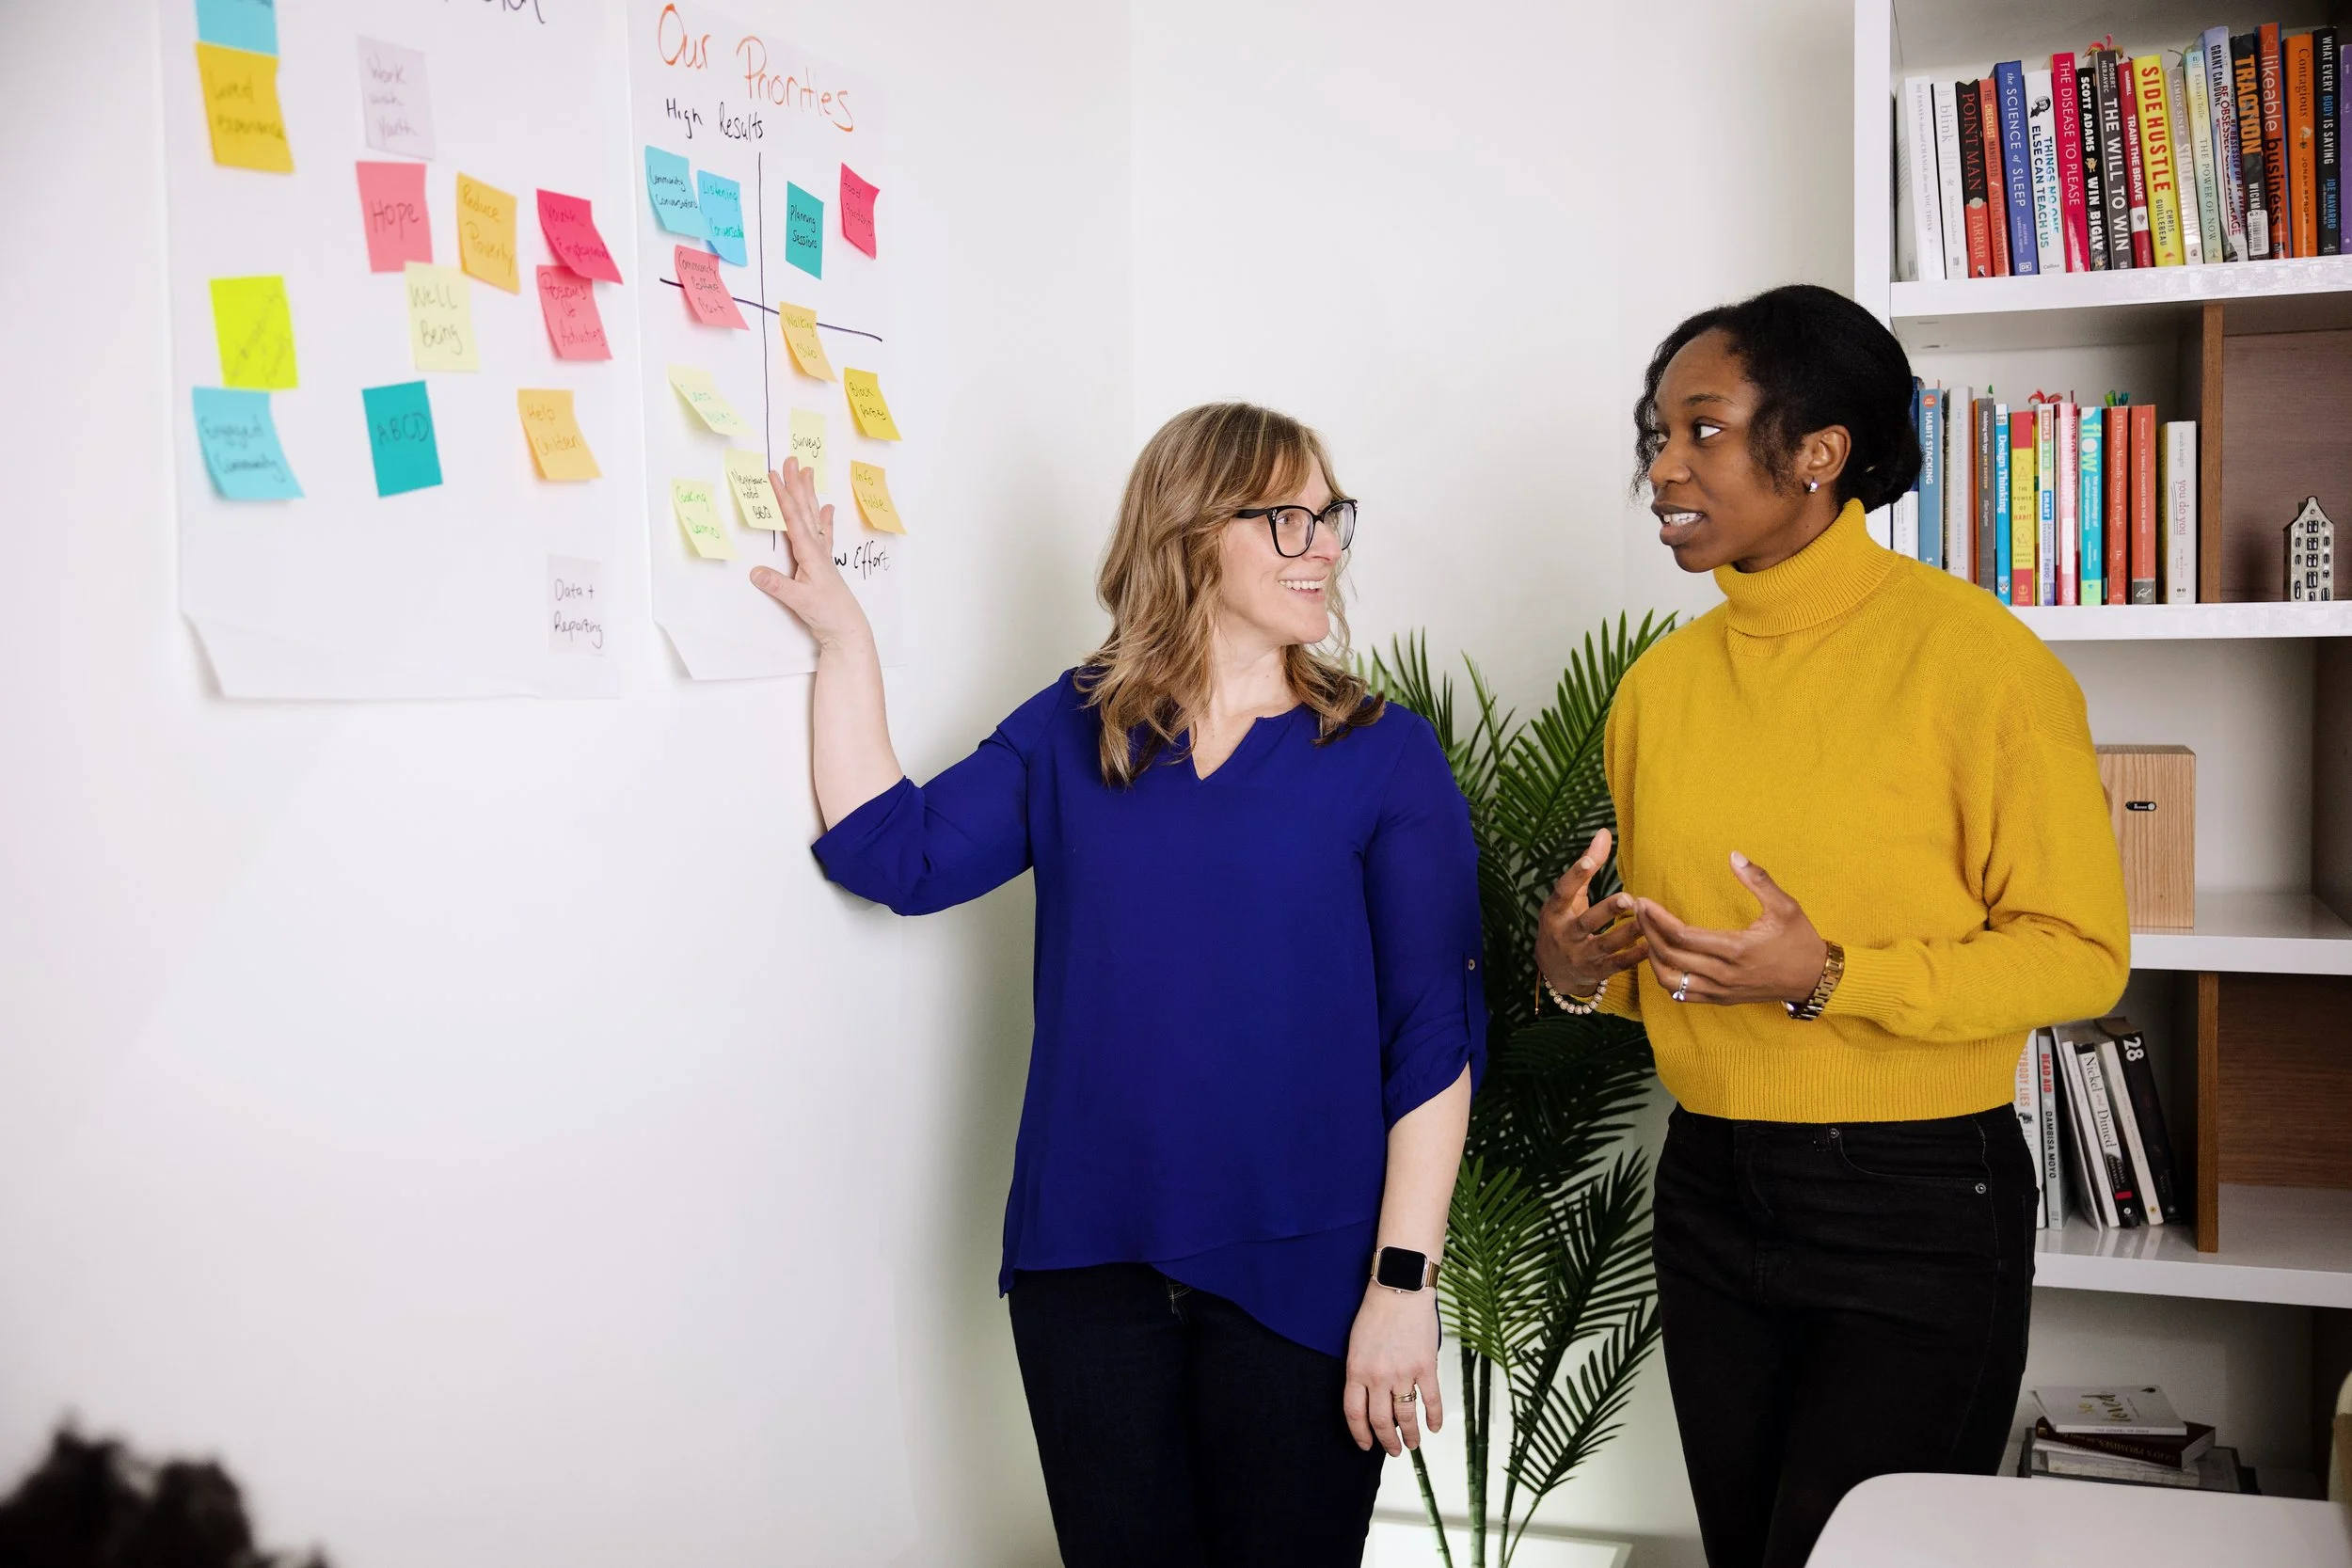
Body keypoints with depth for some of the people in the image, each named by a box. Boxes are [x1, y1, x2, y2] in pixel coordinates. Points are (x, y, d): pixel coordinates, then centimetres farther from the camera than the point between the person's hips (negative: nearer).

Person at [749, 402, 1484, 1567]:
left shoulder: (1385, 757, -4)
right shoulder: (1070, 730, 6)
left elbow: (1433, 1041, -6)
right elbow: (894, 854, 2)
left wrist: (1404, 1284, -10)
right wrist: (841, 640, 0)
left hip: (1296, 1277, -2)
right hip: (1088, 1262, 2)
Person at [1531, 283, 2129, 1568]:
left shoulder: (1977, 657, -13)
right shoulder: (1662, 683, 6)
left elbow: (2080, 953, -13)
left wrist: (1827, 975, -25)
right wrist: (1581, 968, -5)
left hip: (1921, 1204, -6)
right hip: (1711, 1196, 6)